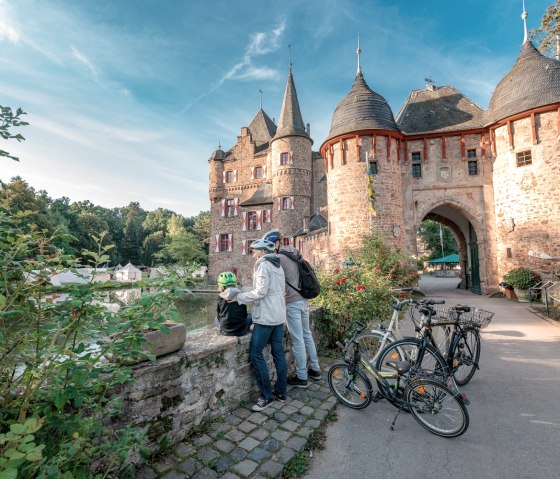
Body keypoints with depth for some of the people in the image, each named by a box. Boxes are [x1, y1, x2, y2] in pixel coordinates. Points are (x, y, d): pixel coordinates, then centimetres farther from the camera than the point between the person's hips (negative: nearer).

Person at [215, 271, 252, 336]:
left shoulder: (221, 298, -5)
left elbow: (218, 316, 6)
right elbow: (245, 314, 6)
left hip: (226, 332, 1)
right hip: (241, 331, -1)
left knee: (217, 318, 29)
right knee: (249, 316, 24)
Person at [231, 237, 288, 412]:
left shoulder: (263, 265, -11)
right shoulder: (278, 266, 15)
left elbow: (260, 292, -18)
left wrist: (239, 297, -11)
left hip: (266, 316, -9)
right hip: (279, 315, 9)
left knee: (256, 353, 0)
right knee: (279, 353, 12)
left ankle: (267, 395, 6)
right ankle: (281, 392, 22)